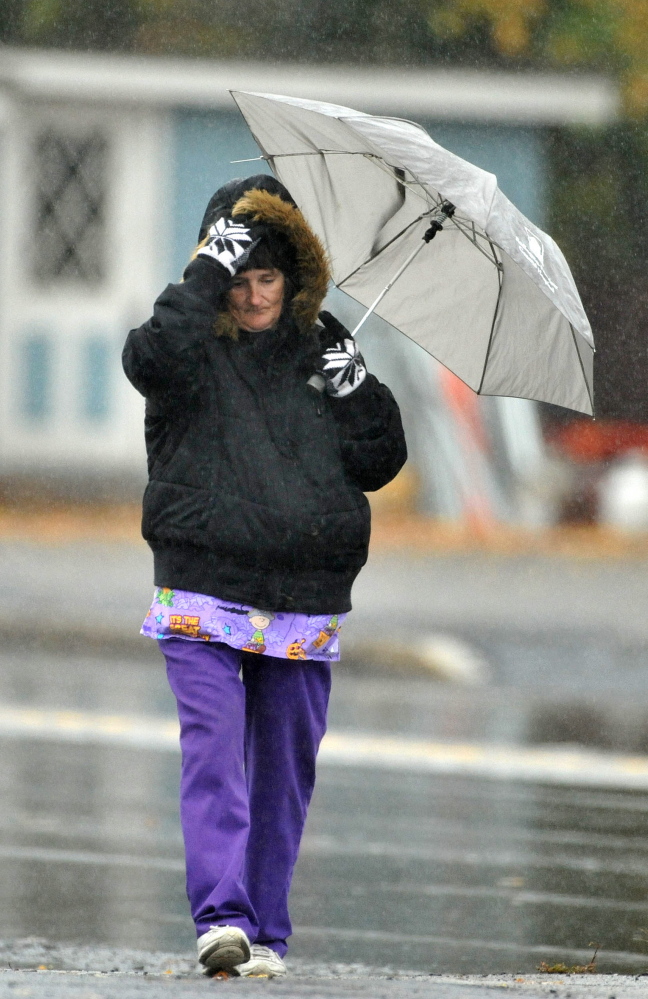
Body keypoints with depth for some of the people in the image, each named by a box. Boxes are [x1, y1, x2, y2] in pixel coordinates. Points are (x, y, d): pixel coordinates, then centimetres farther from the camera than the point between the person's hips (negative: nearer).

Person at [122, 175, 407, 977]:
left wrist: (357, 390, -2)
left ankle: (266, 931, 13)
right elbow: (153, 356, -24)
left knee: (284, 764, 6)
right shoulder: (196, 349, 2)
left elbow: (380, 462, 14)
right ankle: (221, 916, -21)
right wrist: (211, 272, -21)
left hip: (304, 605, 3)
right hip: (204, 597, -3)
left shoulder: (319, 349, 11)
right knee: (213, 750, -14)